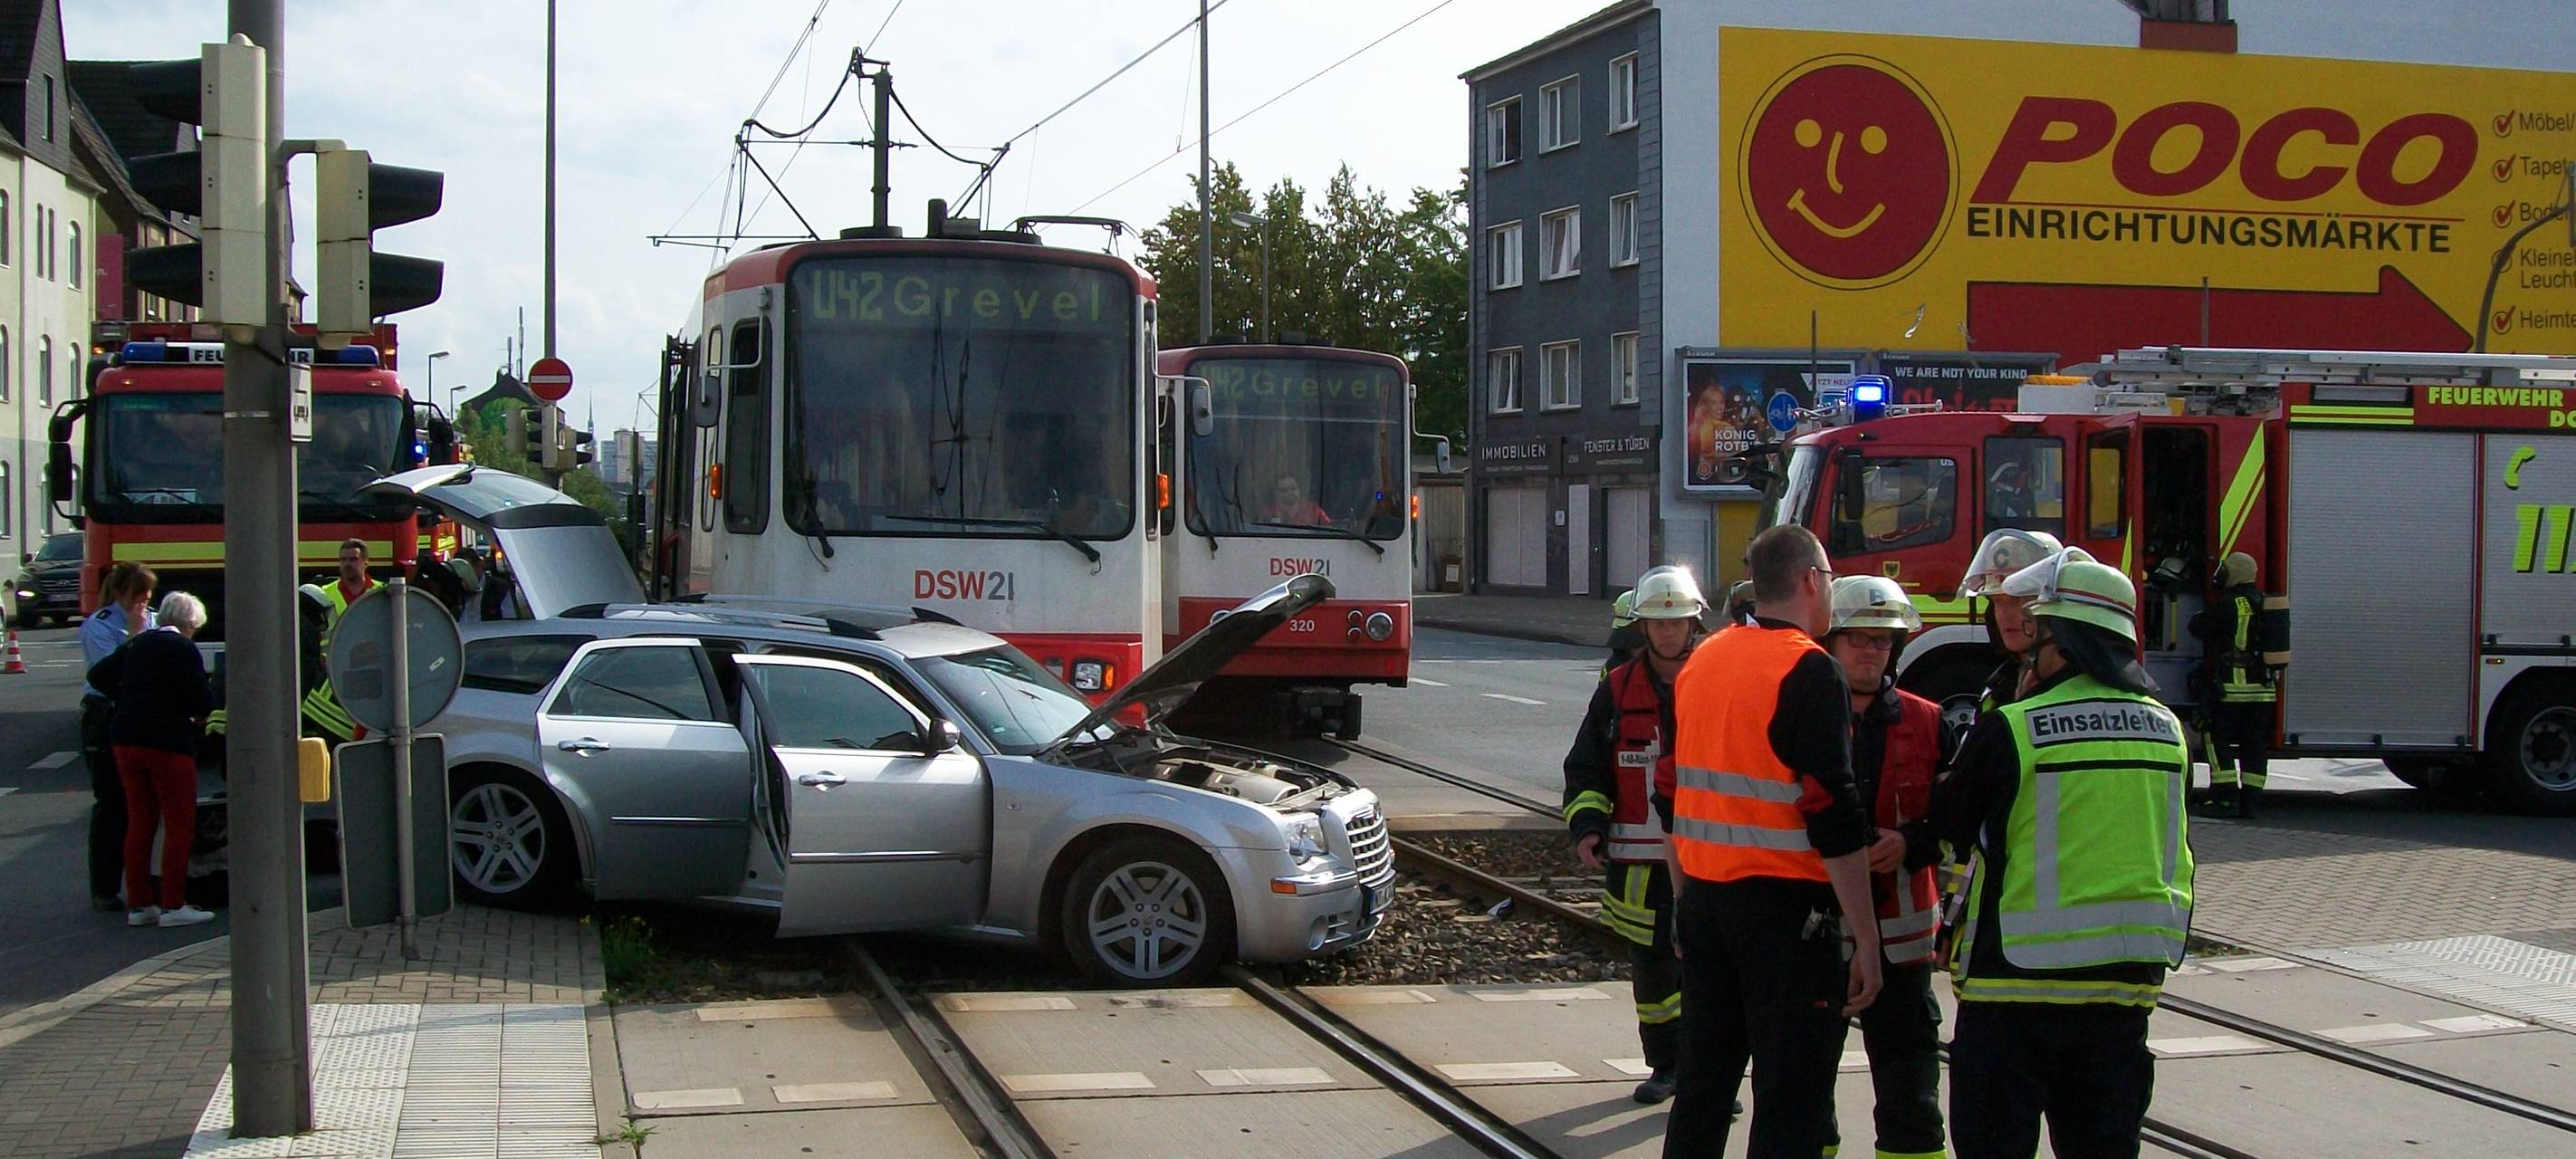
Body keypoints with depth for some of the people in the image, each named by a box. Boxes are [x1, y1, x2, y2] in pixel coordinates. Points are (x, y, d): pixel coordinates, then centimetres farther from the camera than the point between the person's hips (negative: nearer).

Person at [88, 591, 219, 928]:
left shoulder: (137, 644, 12)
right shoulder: (184, 649, -9)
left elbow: (98, 676, 16)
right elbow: (201, 700, -13)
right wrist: (201, 712, 8)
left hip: (126, 739, 7)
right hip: (168, 742, -7)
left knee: (139, 822, 13)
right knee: (179, 824, 1)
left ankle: (139, 903, 16)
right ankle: (172, 906, -1)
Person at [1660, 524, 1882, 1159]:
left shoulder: (1700, 661, 10)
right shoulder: (1810, 672, -14)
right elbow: (1833, 815, -19)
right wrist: (1866, 938, -15)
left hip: (1704, 897, 8)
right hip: (1785, 908, -8)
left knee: (1702, 1082, 17)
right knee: (1791, 1104, -1)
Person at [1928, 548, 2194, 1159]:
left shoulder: (2009, 730, -14)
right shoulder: (2166, 730, 3)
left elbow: (1948, 824, -1)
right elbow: (2170, 850, 15)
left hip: (2021, 977, -5)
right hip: (2128, 980, 5)